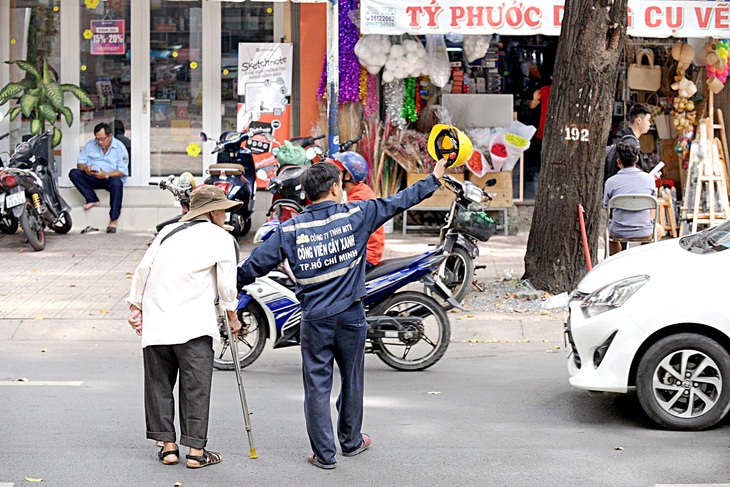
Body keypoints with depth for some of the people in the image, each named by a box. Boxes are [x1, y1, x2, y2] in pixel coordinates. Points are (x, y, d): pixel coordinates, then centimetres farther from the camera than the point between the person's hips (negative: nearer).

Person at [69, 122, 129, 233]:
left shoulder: (120, 148, -3)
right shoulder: (90, 145, 9)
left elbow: (123, 171, -11)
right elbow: (80, 163, 7)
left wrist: (106, 174, -27)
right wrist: (85, 168, -19)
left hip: (111, 178, -4)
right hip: (92, 178, 4)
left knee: (117, 183, -39)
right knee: (74, 173, -20)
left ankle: (113, 221, -36)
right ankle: (92, 199, -26)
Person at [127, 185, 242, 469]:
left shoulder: (169, 231, 15)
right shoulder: (221, 238, 2)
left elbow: (143, 269, 10)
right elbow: (227, 285, 3)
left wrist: (135, 307, 15)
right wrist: (232, 317, 17)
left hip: (154, 323, 5)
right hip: (192, 326, -5)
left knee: (159, 384, 11)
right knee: (195, 386, 1)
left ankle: (168, 446, 14)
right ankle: (196, 450, 1)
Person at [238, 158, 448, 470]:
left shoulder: (291, 229, -4)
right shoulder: (355, 215, -5)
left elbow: (258, 262, -1)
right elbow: (398, 202, 3)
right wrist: (433, 180, 14)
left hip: (315, 318, 0)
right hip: (350, 314, 0)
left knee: (317, 385, 5)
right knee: (352, 379, 17)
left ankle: (324, 454, 6)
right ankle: (351, 441, 31)